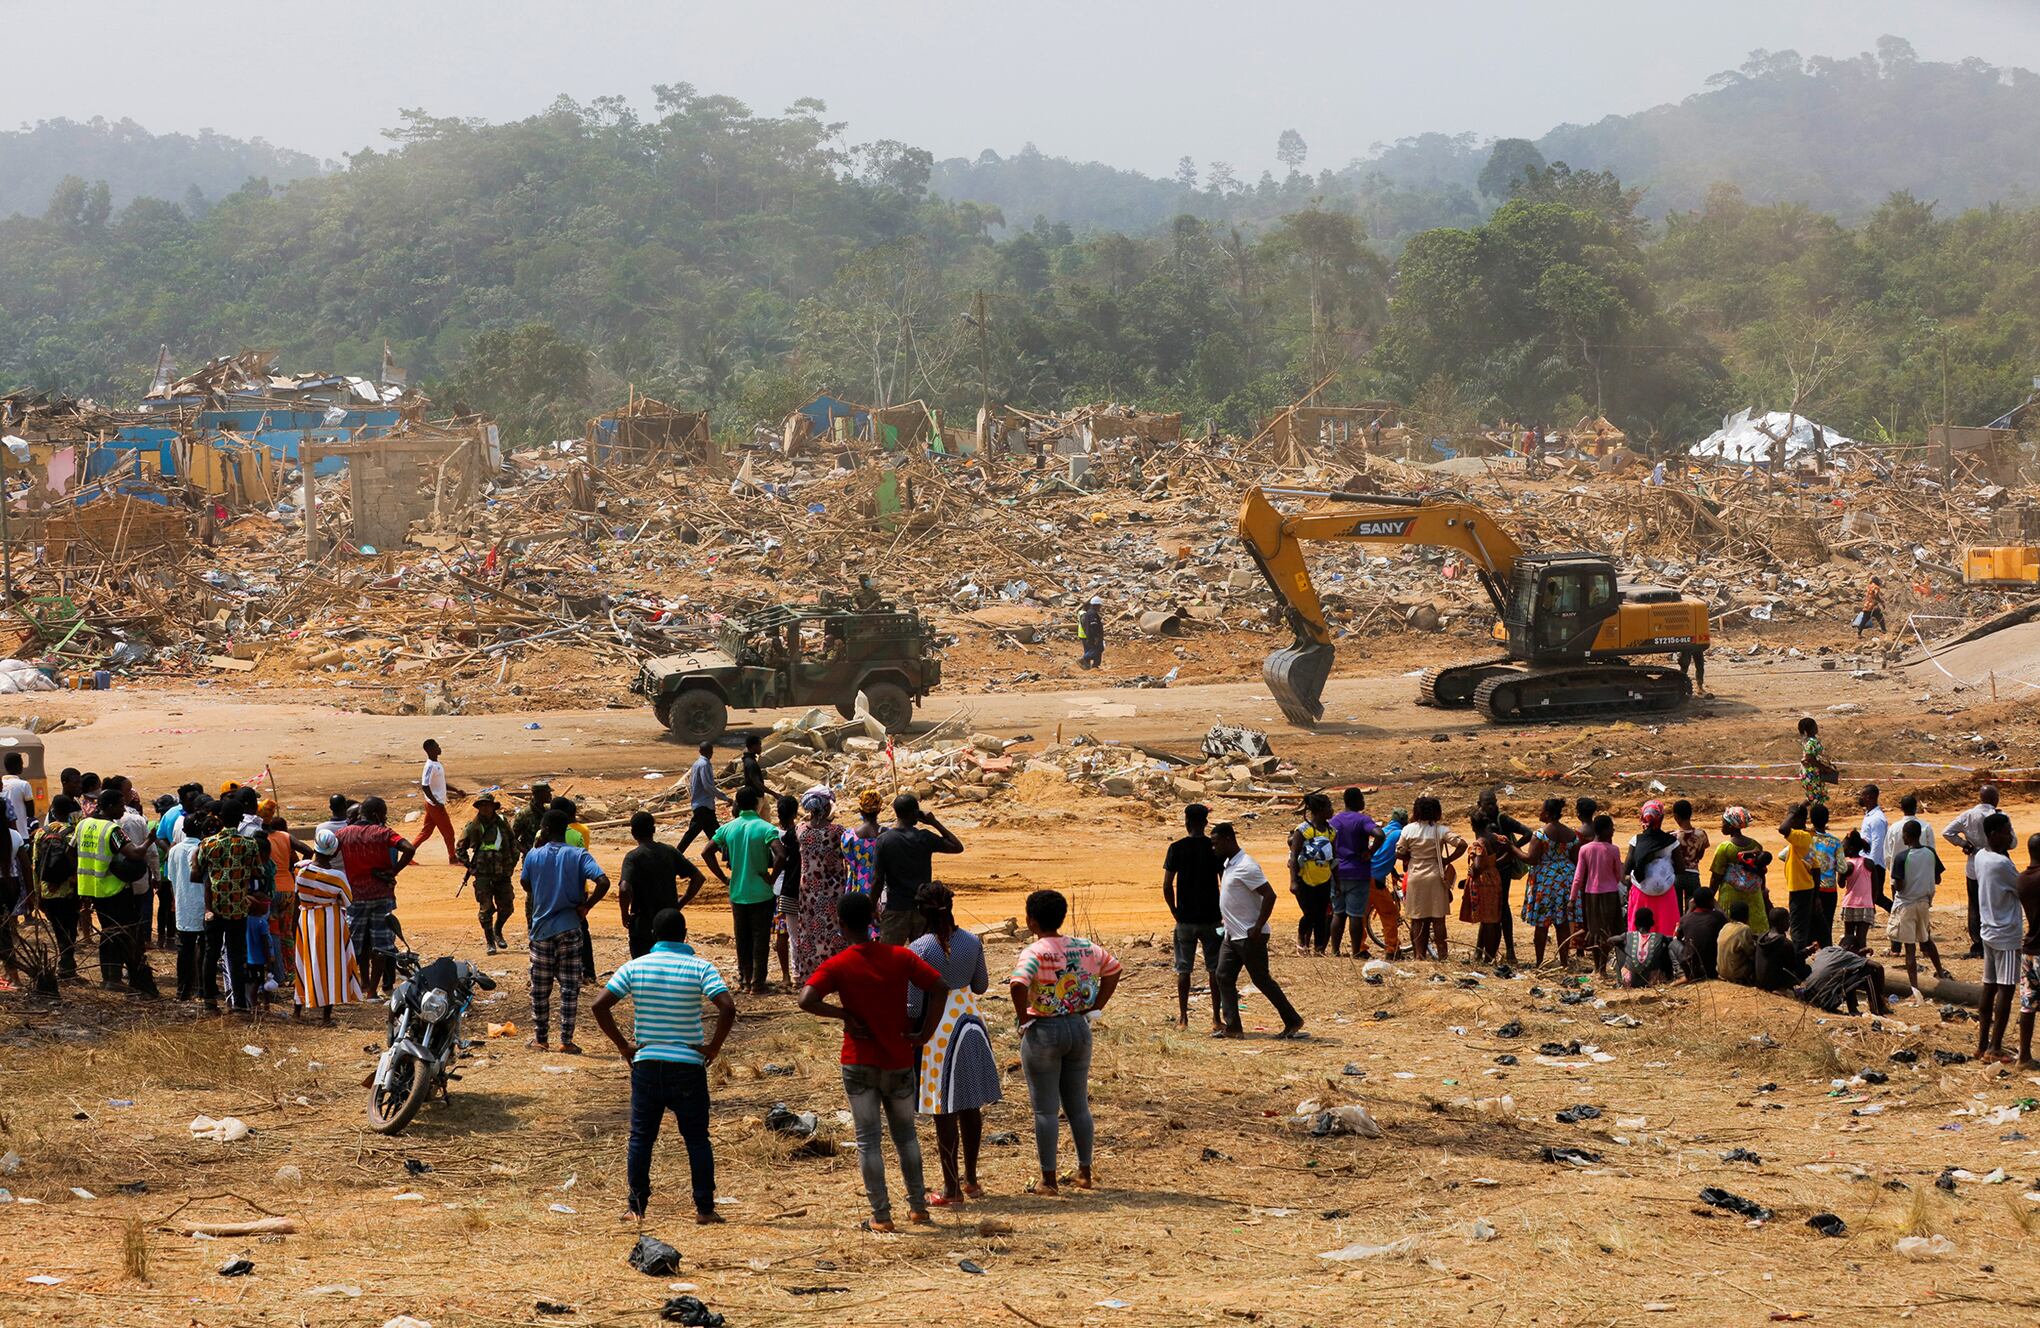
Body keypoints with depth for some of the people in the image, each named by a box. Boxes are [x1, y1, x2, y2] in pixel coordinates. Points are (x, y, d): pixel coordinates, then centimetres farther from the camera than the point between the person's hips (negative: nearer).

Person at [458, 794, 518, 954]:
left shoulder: (502, 824, 4)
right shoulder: (473, 827, -3)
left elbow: (513, 843, 19)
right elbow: (461, 849, 8)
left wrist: (513, 861, 12)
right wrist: (469, 865, 0)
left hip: (503, 874, 3)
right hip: (483, 874, -3)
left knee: (506, 906, 7)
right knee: (486, 908, -4)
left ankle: (497, 931, 33)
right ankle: (490, 942, 6)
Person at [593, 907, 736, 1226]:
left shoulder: (634, 967, 0)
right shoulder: (700, 968, -6)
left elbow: (600, 1005, -6)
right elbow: (727, 1008, -18)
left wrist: (622, 1045, 2)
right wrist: (714, 1046, -5)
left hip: (646, 1064, 1)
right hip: (688, 1066, -1)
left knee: (640, 1137, 11)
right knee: (697, 1139, 9)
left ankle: (635, 1208, 11)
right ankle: (705, 1209, 8)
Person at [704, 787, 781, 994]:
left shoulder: (727, 828, 0)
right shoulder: (765, 828, -12)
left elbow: (706, 853, 0)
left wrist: (723, 877, 6)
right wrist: (772, 877, -11)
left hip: (737, 893, 4)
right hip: (761, 894, -3)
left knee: (742, 938, 14)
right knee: (760, 938, 5)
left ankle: (744, 980, 20)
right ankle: (757, 982, 7)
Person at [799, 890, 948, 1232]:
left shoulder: (837, 965, -11)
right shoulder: (901, 957, -4)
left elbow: (806, 1000, -23)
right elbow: (940, 988, -8)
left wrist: (845, 1015, -11)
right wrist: (925, 1033, -3)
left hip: (859, 1064, -3)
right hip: (899, 1062, 3)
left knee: (868, 1139, 4)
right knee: (905, 1133, 19)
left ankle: (881, 1215, 3)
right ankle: (917, 1205, 22)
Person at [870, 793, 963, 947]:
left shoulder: (884, 841, -9)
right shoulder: (925, 838, -8)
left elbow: (878, 879, -8)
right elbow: (957, 846, 4)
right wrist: (935, 823, 5)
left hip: (895, 909, -1)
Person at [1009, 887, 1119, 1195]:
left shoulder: (1034, 952, -17)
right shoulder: (1086, 948, 3)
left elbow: (1018, 985, -33)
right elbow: (1113, 969, 17)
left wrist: (1022, 1018, -17)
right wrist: (1094, 1007, 16)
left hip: (1043, 1031, -6)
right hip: (1079, 1029, 6)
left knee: (1045, 1109, 2)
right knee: (1078, 1105, 16)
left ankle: (1048, 1180, 6)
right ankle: (1085, 1173, 22)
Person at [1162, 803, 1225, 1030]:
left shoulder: (1176, 849, -5)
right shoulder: (1216, 848, -4)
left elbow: (1167, 886, -7)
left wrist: (1175, 912, 6)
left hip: (1185, 918, 0)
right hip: (1211, 918, 0)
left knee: (1184, 969, 9)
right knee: (1214, 969, 7)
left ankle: (1182, 1018, 10)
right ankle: (1217, 1018, 5)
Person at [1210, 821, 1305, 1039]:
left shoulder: (1246, 867, -19)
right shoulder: (1227, 864, 11)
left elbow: (1269, 895, -24)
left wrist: (1258, 928, -23)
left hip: (1250, 937, -10)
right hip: (1232, 935, 10)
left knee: (1262, 980, -3)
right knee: (1223, 976, 5)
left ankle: (1293, 1022, 7)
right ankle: (1232, 1027, 6)